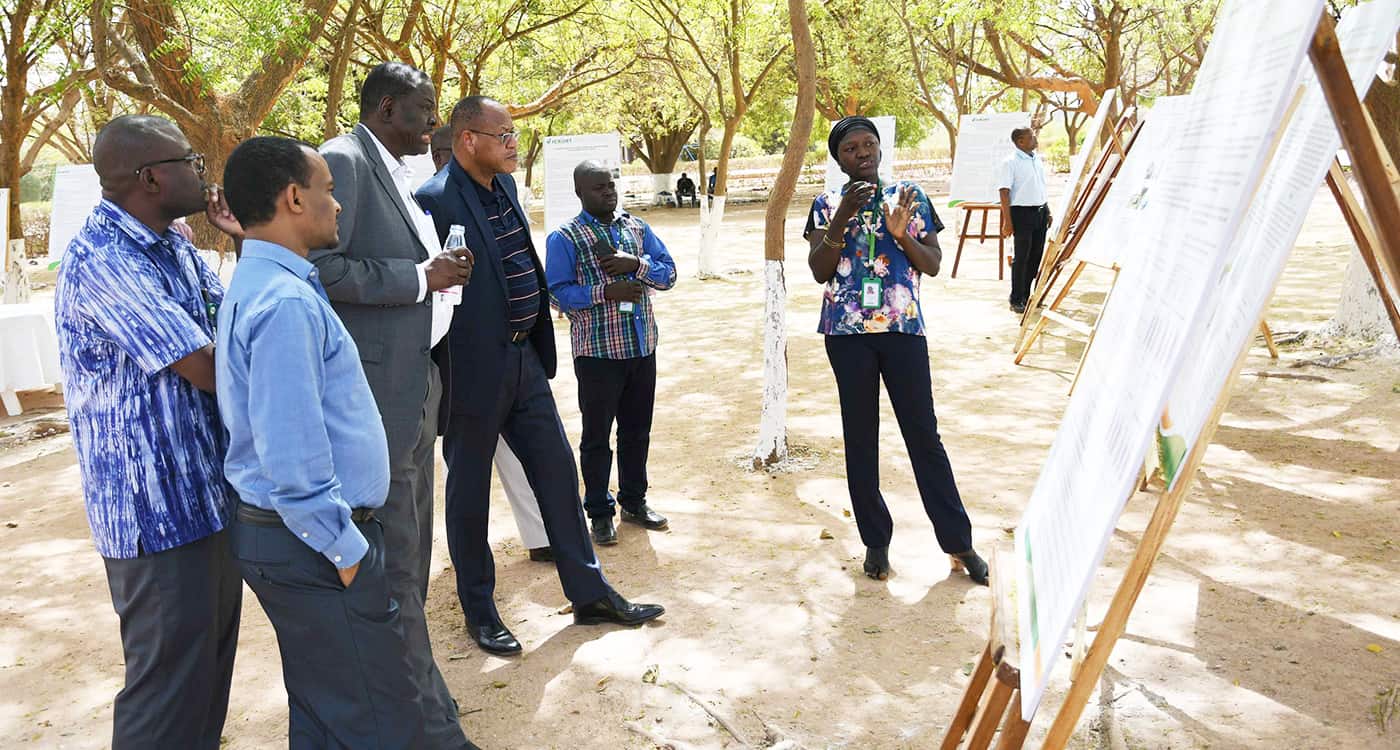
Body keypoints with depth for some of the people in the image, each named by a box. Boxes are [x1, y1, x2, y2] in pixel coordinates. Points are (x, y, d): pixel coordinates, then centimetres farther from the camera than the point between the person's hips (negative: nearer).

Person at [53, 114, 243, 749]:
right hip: (159, 509, -9)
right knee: (173, 682, 3)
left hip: (210, 491, 9)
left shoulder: (175, 246, 8)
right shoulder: (101, 261, -21)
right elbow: (207, 370, -24)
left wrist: (247, 244, 1)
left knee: (212, 658, 21)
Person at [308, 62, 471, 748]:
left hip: (417, 385, 10)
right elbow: (318, 267, -23)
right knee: (394, 565, -2)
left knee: (409, 556, 18)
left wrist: (442, 270, 8)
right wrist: (420, 277, -18)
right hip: (374, 393, -10)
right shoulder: (343, 161, -12)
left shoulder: (398, 173, 17)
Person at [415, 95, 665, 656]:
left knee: (558, 474, 13)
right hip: (474, 369, -8)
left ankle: (588, 592, 26)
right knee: (469, 490, 9)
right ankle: (478, 610, 25)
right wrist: (446, 376, -16)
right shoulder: (435, 200, -17)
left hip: (525, 358, 8)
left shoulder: (505, 187, 9)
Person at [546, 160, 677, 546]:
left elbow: (669, 273, 6)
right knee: (597, 436, 5)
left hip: (642, 348, 5)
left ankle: (634, 502, 31)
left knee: (637, 430, 16)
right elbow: (557, 292, -14)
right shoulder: (564, 238, -6)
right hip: (597, 352, -5)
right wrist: (605, 291, -22)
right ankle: (600, 513, 18)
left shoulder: (637, 227, 10)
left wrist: (637, 264, -13)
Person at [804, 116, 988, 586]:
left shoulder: (909, 197, 6)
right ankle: (875, 541, 19)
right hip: (847, 332, 0)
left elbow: (934, 264, 4)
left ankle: (959, 542, 13)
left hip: (903, 329, 0)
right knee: (860, 436, 6)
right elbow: (819, 271, -4)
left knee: (923, 432, 3)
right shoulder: (827, 205, 5)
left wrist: (902, 234, -13)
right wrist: (842, 219, -14)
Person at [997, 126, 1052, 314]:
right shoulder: (1010, 162, -10)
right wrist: (1007, 221, -18)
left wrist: (1047, 212, 18)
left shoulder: (1037, 159, 13)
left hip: (1040, 212, 7)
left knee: (1036, 256, 10)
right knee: (1021, 258, -4)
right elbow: (1004, 192, -13)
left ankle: (1027, 296, 21)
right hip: (1022, 212, -7)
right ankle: (1016, 301, 5)